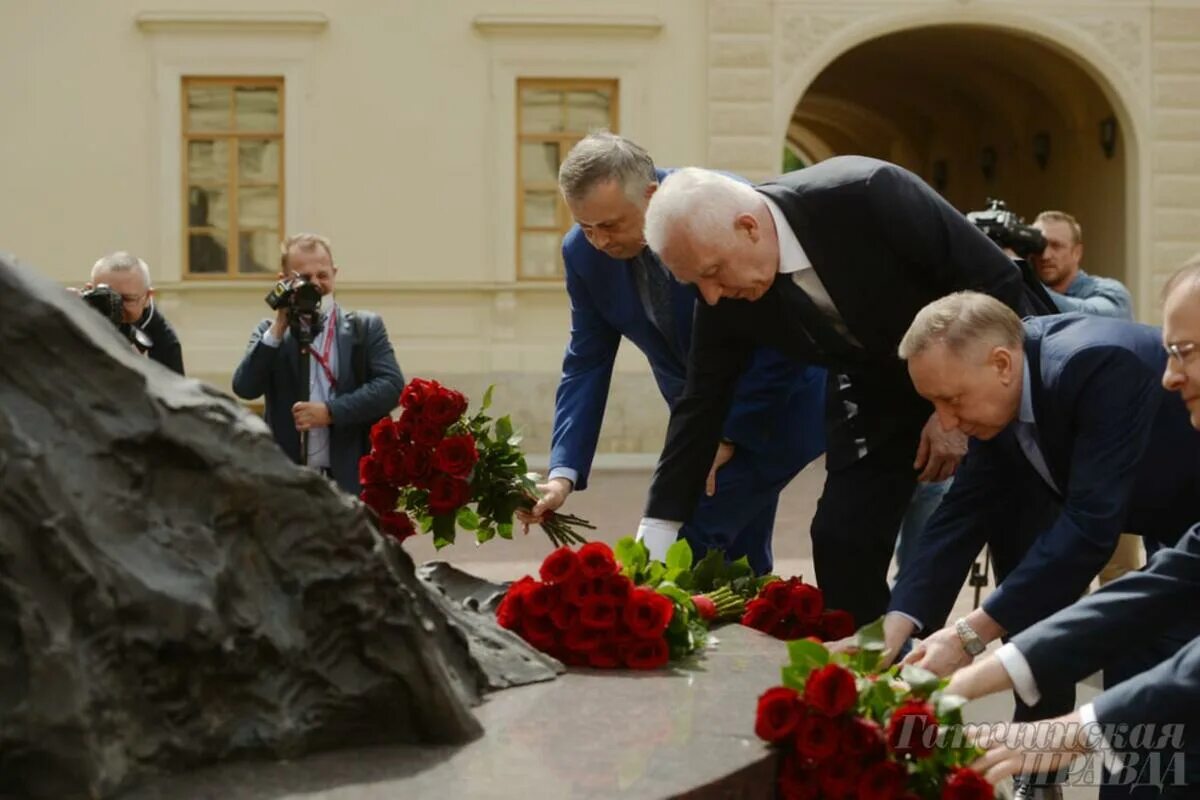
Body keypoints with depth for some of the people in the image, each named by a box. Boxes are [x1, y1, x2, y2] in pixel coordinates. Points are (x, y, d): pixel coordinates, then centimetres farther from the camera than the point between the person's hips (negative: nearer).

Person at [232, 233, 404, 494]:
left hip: (352, 480, -1)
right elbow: (245, 388, -5)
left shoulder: (365, 327, 7)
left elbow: (391, 385, -5)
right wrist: (279, 327, -10)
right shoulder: (271, 333, 10)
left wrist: (330, 412, -15)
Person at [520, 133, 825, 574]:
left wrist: (728, 434, -19)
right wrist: (563, 472, -18)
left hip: (779, 401, -6)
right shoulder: (583, 252, -11)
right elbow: (587, 363, -6)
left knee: (694, 539, -17)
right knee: (735, 557, 8)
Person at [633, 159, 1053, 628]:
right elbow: (701, 408, -8)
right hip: (877, 380, 4)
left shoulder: (867, 196, -35)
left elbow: (997, 279, -25)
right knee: (841, 541, -7)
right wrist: (653, 544, -9)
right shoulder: (726, 295, -19)